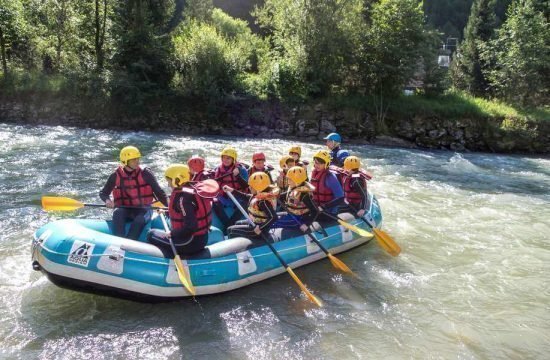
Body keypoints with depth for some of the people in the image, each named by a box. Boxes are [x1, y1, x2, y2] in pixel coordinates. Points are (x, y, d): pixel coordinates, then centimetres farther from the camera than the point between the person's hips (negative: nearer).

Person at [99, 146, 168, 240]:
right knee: (117, 214, -31)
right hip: (125, 210, 2)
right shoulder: (116, 176, 0)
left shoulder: (145, 174, -4)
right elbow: (103, 193, 11)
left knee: (139, 221, -33)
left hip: (143, 209, -1)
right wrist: (107, 200, -13)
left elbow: (159, 192, -3)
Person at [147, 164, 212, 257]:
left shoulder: (183, 197, -22)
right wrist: (167, 211, 21)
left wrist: (172, 234, -14)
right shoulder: (194, 190, 3)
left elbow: (190, 227, -27)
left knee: (151, 234, 6)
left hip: (191, 243, -9)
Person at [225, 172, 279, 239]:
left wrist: (260, 228, -33)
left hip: (257, 229, -10)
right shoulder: (261, 195, -3)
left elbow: (274, 217, -37)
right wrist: (232, 190, 12)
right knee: (238, 223, 32)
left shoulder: (263, 201, -32)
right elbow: (246, 196, 14)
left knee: (230, 230, -2)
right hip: (255, 223, 10)